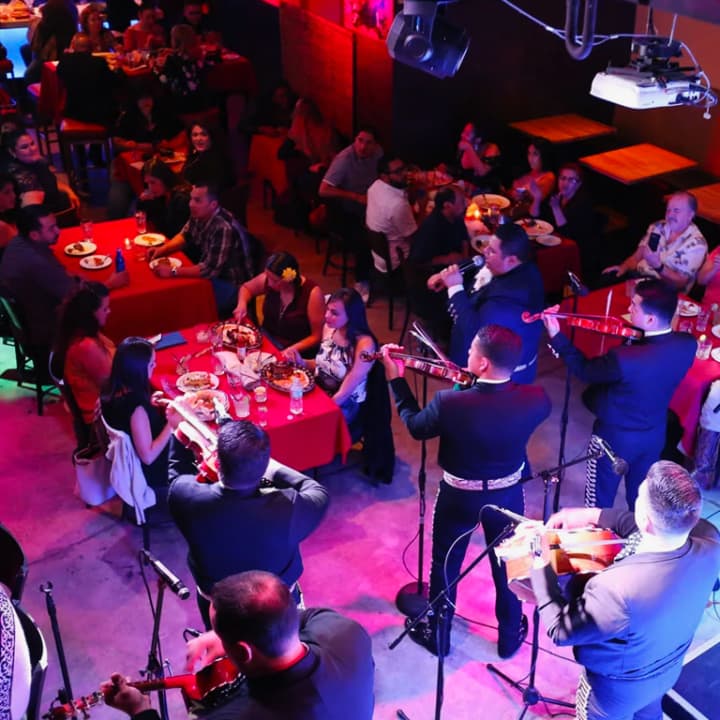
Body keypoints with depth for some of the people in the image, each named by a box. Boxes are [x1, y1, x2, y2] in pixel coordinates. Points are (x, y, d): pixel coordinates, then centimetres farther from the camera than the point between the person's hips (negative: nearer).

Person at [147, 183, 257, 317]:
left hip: (232, 285, -9)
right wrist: (162, 249, -3)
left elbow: (210, 269, -33)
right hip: (213, 275, 9)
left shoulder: (224, 228, -32)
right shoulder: (199, 215, -4)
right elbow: (185, 236, 15)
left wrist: (173, 272, -32)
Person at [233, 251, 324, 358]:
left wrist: (292, 349, -26)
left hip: (295, 354, -6)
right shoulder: (269, 279, -6)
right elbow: (246, 288, 17)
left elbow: (317, 336, -14)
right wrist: (242, 304, -3)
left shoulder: (312, 293, -20)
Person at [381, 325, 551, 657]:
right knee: (508, 566, 26)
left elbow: (415, 426, -11)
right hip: (508, 494, 2)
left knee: (445, 566, 23)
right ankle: (510, 636, 46)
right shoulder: (534, 400, -26)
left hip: (459, 496, -2)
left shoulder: (449, 402, -33)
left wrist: (396, 379, -1)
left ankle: (437, 636, 43)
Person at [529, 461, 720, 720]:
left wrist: (540, 566, -20)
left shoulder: (618, 589, -47)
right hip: (669, 668, 5)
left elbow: (560, 629, -29)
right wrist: (596, 515, -6)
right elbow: (662, 527, -6)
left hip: (619, 687, -5)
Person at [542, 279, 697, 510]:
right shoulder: (687, 344, -20)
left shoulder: (624, 359, -37)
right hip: (655, 434, 6)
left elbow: (584, 370, -18)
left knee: (600, 499, 19)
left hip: (615, 437, -6)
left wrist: (556, 336, -13)